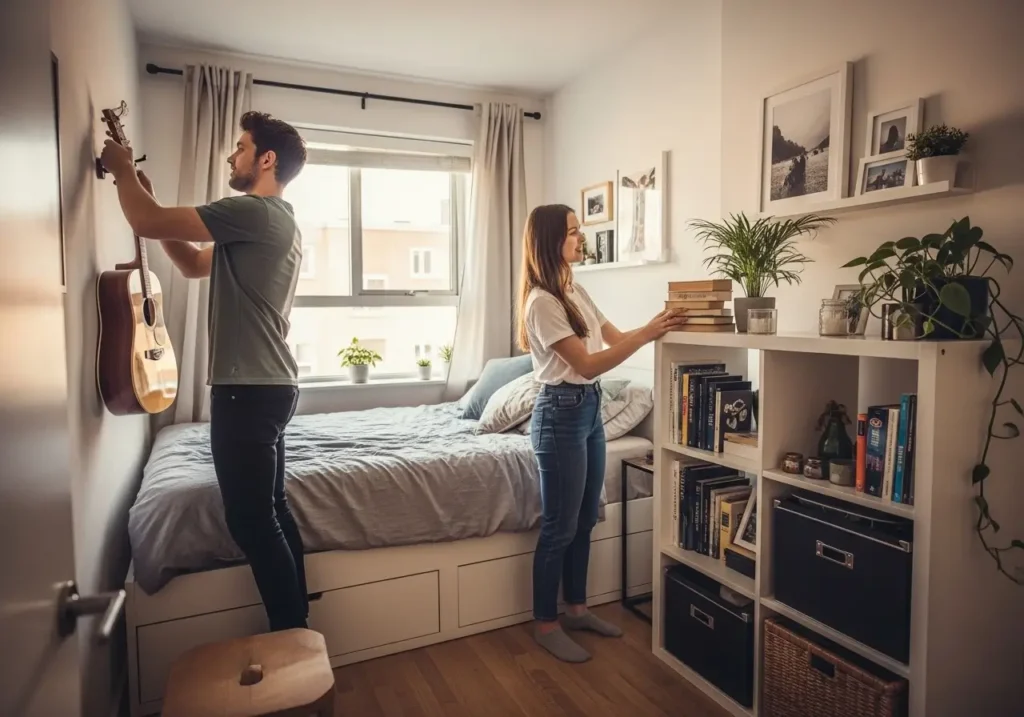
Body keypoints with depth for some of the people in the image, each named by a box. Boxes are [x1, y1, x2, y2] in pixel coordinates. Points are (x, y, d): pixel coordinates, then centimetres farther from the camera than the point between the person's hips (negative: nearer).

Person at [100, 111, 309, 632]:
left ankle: (292, 639, 10)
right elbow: (195, 264, 25)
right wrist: (149, 196, 19)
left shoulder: (254, 212, -13)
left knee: (249, 519, -2)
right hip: (266, 386, 10)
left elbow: (147, 223, -16)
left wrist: (123, 170, 4)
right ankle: (296, 627, 27)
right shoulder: (274, 221, 19)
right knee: (269, 510, 15)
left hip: (248, 388, -10)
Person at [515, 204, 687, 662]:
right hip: (561, 414, -9)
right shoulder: (541, 302, -18)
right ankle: (546, 624, 20)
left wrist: (654, 327, 0)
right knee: (559, 527, 2)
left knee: (585, 520, 17)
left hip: (590, 409, 9)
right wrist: (647, 336, -22)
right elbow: (588, 365, -20)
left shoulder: (575, 291, 11)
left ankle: (576, 609, 34)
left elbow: (615, 338, 15)